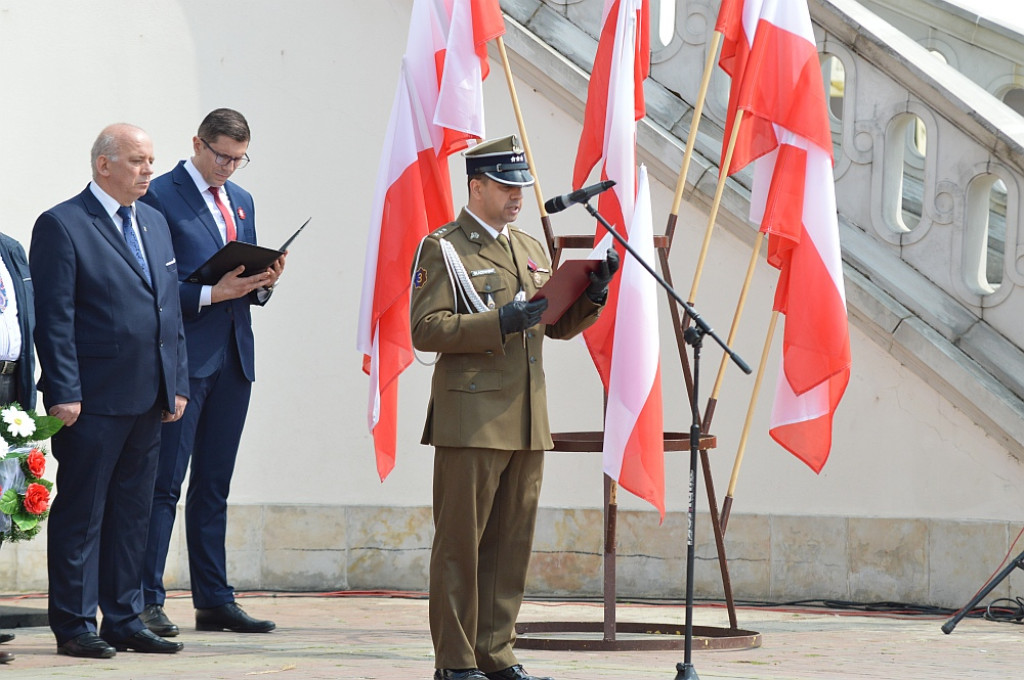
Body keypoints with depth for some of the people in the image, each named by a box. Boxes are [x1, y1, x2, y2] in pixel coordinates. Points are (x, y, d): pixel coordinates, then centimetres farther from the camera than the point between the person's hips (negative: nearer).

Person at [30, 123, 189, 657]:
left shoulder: (154, 223, 16)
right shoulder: (62, 226, -7)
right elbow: (54, 318, -11)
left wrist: (177, 384, 13)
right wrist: (63, 392, -16)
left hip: (147, 401, 7)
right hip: (92, 403, -7)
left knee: (132, 514, 12)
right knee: (81, 514, -1)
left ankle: (124, 621, 18)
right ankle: (74, 627, 4)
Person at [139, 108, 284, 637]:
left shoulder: (241, 202, 19)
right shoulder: (159, 196, -5)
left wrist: (264, 283, 0)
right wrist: (209, 294, -19)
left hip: (233, 357, 7)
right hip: (183, 356, -7)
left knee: (214, 485, 10)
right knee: (166, 482, -7)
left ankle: (214, 600, 12)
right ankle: (147, 602, -6)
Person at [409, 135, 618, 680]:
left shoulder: (531, 249, 19)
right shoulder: (442, 250, -3)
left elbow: (559, 326, 20)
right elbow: (425, 329, -13)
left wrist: (592, 294, 1)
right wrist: (502, 322, -21)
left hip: (527, 422, 7)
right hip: (470, 421, -7)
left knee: (512, 542, 8)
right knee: (461, 542, -4)